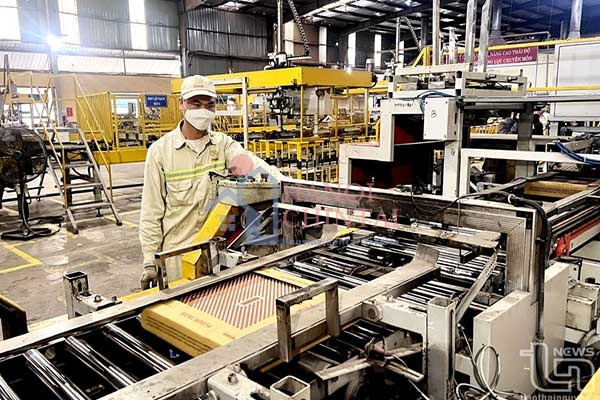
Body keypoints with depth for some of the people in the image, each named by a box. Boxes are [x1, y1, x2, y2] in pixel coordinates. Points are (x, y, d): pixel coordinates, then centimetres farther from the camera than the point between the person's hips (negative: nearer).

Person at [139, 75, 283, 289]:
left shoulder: (223, 144, 1)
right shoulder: (160, 150, -6)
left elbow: (254, 164, -17)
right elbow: (152, 211, -4)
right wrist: (150, 259, -5)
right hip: (178, 251, -2)